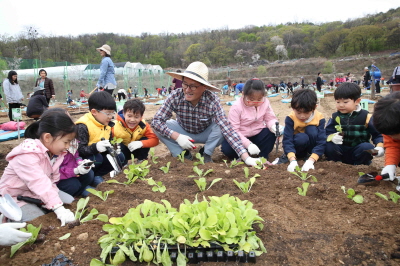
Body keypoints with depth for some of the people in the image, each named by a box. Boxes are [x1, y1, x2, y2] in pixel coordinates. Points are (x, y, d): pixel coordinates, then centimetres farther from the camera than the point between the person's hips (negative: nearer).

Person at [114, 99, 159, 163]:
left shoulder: (144, 125, -22)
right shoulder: (116, 126, -29)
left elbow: (155, 140, -27)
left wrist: (141, 143, -44)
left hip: (136, 150, 2)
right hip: (121, 151, -1)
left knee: (146, 140, -25)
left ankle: (142, 161, -2)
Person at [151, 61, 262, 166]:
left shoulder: (213, 101, -31)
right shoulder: (175, 96, -28)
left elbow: (228, 129, -39)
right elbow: (156, 121, -24)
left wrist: (246, 158, -47)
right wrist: (177, 137, -36)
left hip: (205, 134, -1)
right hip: (183, 133, 1)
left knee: (220, 126, -31)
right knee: (159, 127, -24)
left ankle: (206, 154, -2)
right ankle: (184, 154, -2)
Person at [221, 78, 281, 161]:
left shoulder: (265, 102, -10)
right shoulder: (236, 107, -23)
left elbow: (270, 119, -5)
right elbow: (233, 130, -25)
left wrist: (274, 126, -31)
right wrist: (248, 144, -36)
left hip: (257, 135, 4)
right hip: (240, 137, -3)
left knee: (271, 132, -25)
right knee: (226, 148, -30)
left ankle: (263, 157, -3)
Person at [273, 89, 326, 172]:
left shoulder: (319, 118, -18)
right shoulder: (290, 118, -21)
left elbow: (321, 142, -23)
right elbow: (287, 140, -27)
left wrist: (310, 160, -37)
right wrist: (292, 160, -42)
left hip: (311, 146, 1)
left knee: (312, 129, -27)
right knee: (302, 138, -34)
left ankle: (309, 156, -10)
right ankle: (287, 156, -8)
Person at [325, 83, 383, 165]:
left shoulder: (366, 117, -7)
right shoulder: (335, 117, -2)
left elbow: (378, 135, -2)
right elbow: (327, 133, -6)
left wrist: (380, 147, -22)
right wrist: (332, 137, -30)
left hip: (359, 150, -1)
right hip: (341, 151, 1)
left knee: (367, 147, -31)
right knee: (328, 146, -26)